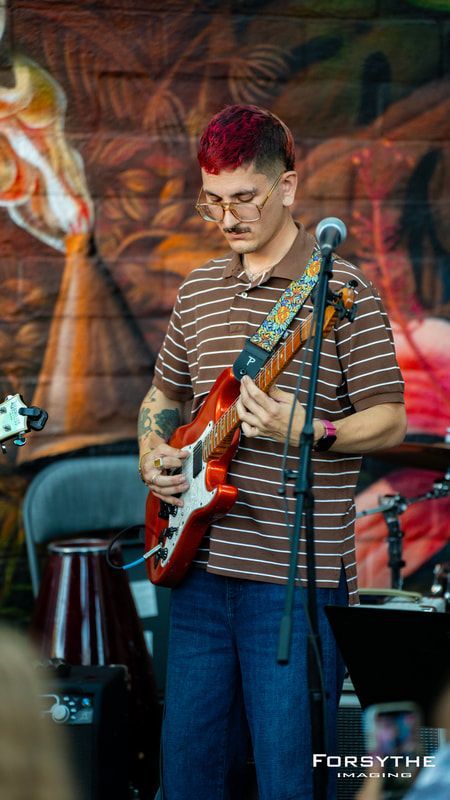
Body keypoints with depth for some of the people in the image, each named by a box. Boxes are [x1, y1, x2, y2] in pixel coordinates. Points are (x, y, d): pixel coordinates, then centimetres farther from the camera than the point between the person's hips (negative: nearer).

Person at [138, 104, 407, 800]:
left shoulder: (341, 289, -6)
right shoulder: (198, 291, 13)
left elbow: (390, 420, -7)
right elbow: (163, 394, 26)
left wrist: (307, 430, -24)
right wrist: (153, 455, 6)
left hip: (297, 581, -6)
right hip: (202, 570, 6)